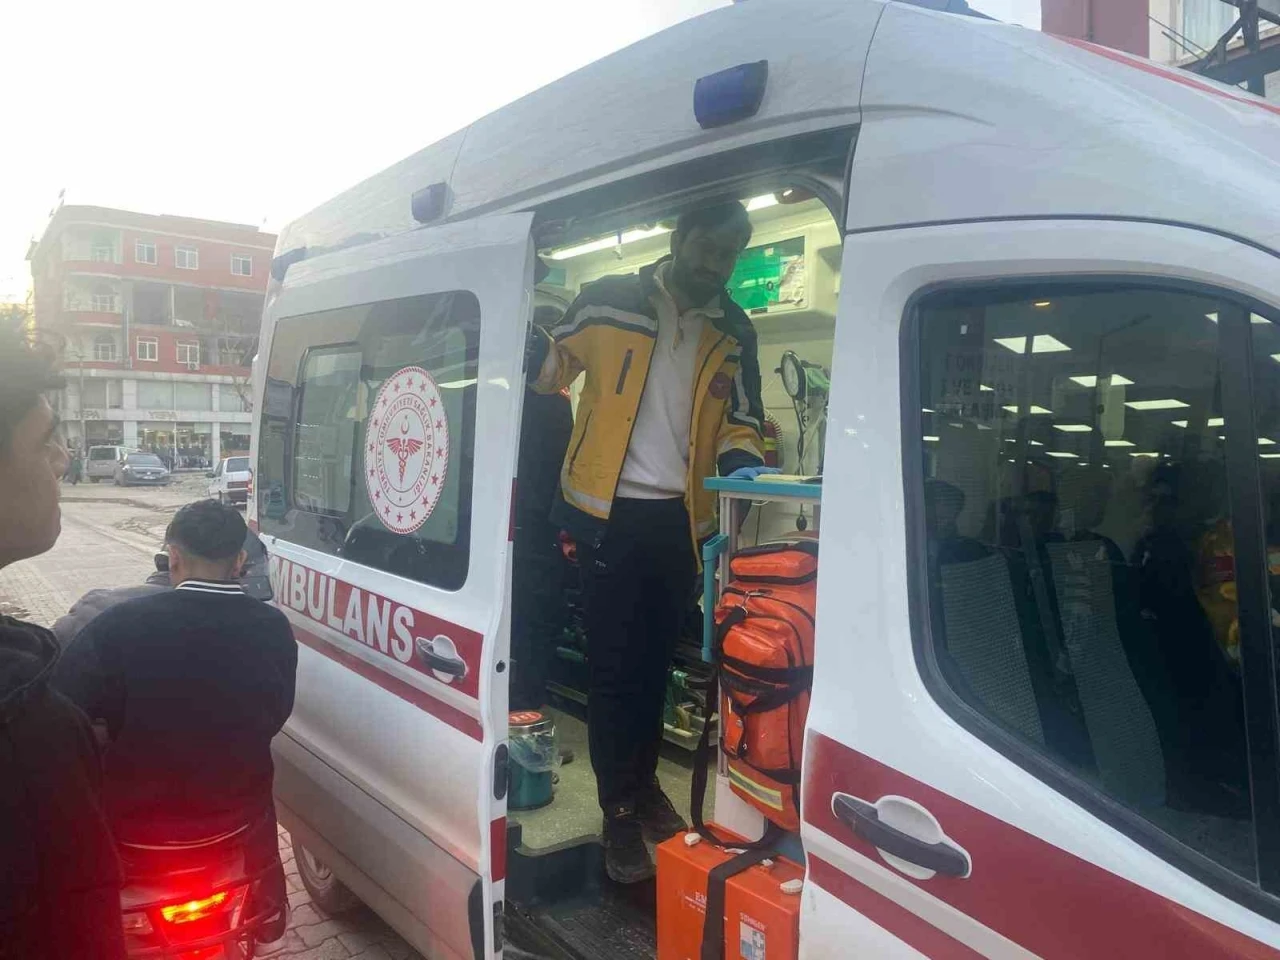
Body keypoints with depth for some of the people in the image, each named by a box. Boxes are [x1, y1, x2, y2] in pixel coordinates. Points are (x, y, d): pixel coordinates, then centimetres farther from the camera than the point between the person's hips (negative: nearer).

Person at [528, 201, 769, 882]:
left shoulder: (733, 333, 8)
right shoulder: (610, 301, -2)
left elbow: (741, 422, 9)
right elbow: (551, 364, 6)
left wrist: (741, 463, -11)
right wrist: (528, 347, -16)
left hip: (680, 518, 4)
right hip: (611, 511, -3)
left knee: (655, 661, 18)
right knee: (612, 666, 1)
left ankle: (644, 783, 36)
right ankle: (619, 811, 16)